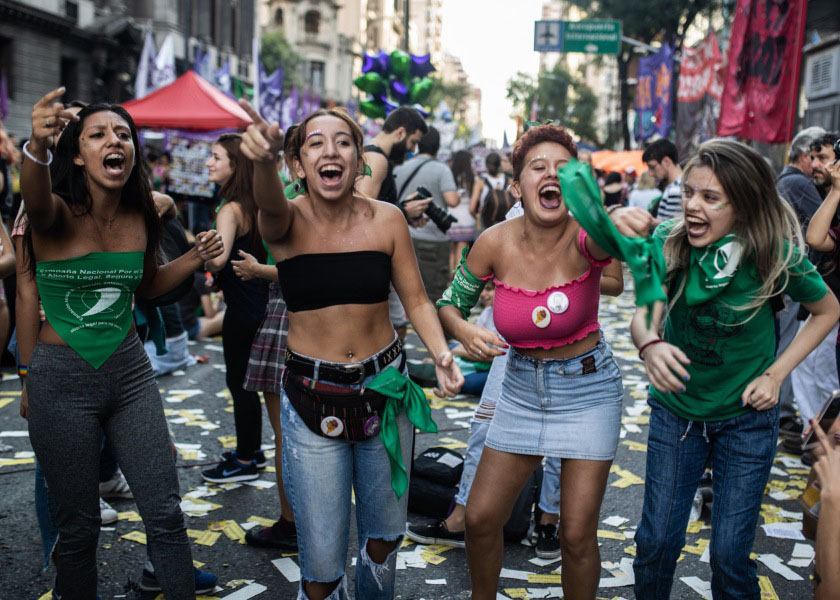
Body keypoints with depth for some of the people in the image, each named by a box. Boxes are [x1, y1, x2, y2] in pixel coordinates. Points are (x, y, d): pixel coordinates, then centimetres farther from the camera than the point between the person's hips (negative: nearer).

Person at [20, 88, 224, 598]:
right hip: (62, 379, -3)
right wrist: (37, 147, -60)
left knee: (165, 514, 5)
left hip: (129, 370, 4)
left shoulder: (141, 218, 1)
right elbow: (35, 201, -39)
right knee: (80, 524, 7)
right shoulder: (59, 213, -13)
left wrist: (195, 259, 0)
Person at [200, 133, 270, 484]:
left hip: (243, 307, -9)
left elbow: (219, 257, -35)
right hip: (258, 300, 9)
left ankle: (245, 462, 12)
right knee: (245, 379, 19)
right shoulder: (251, 205, 8)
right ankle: (252, 450, 31)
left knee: (238, 381, 2)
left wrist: (204, 263, -14)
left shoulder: (230, 210, -20)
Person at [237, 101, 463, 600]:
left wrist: (441, 353, -16)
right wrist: (264, 159, -56)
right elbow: (271, 207, -34)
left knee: (384, 537, 17)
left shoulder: (387, 219, -3)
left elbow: (416, 300, 2)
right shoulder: (288, 219, -9)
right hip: (312, 399, -2)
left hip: (385, 389, 2)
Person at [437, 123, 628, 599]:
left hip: (588, 387, -3)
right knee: (481, 519, 7)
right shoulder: (496, 243, -11)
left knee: (578, 535, 0)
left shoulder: (582, 238, -20)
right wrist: (467, 332, -21)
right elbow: (450, 305, 1)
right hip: (522, 388, 3)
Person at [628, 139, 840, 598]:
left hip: (746, 419, -1)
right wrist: (649, 344, -43)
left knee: (730, 556, 2)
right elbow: (644, 312, -19)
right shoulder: (667, 244, -14)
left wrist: (776, 374, -10)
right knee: (656, 543, 6)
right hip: (676, 409, 2)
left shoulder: (776, 255, -18)